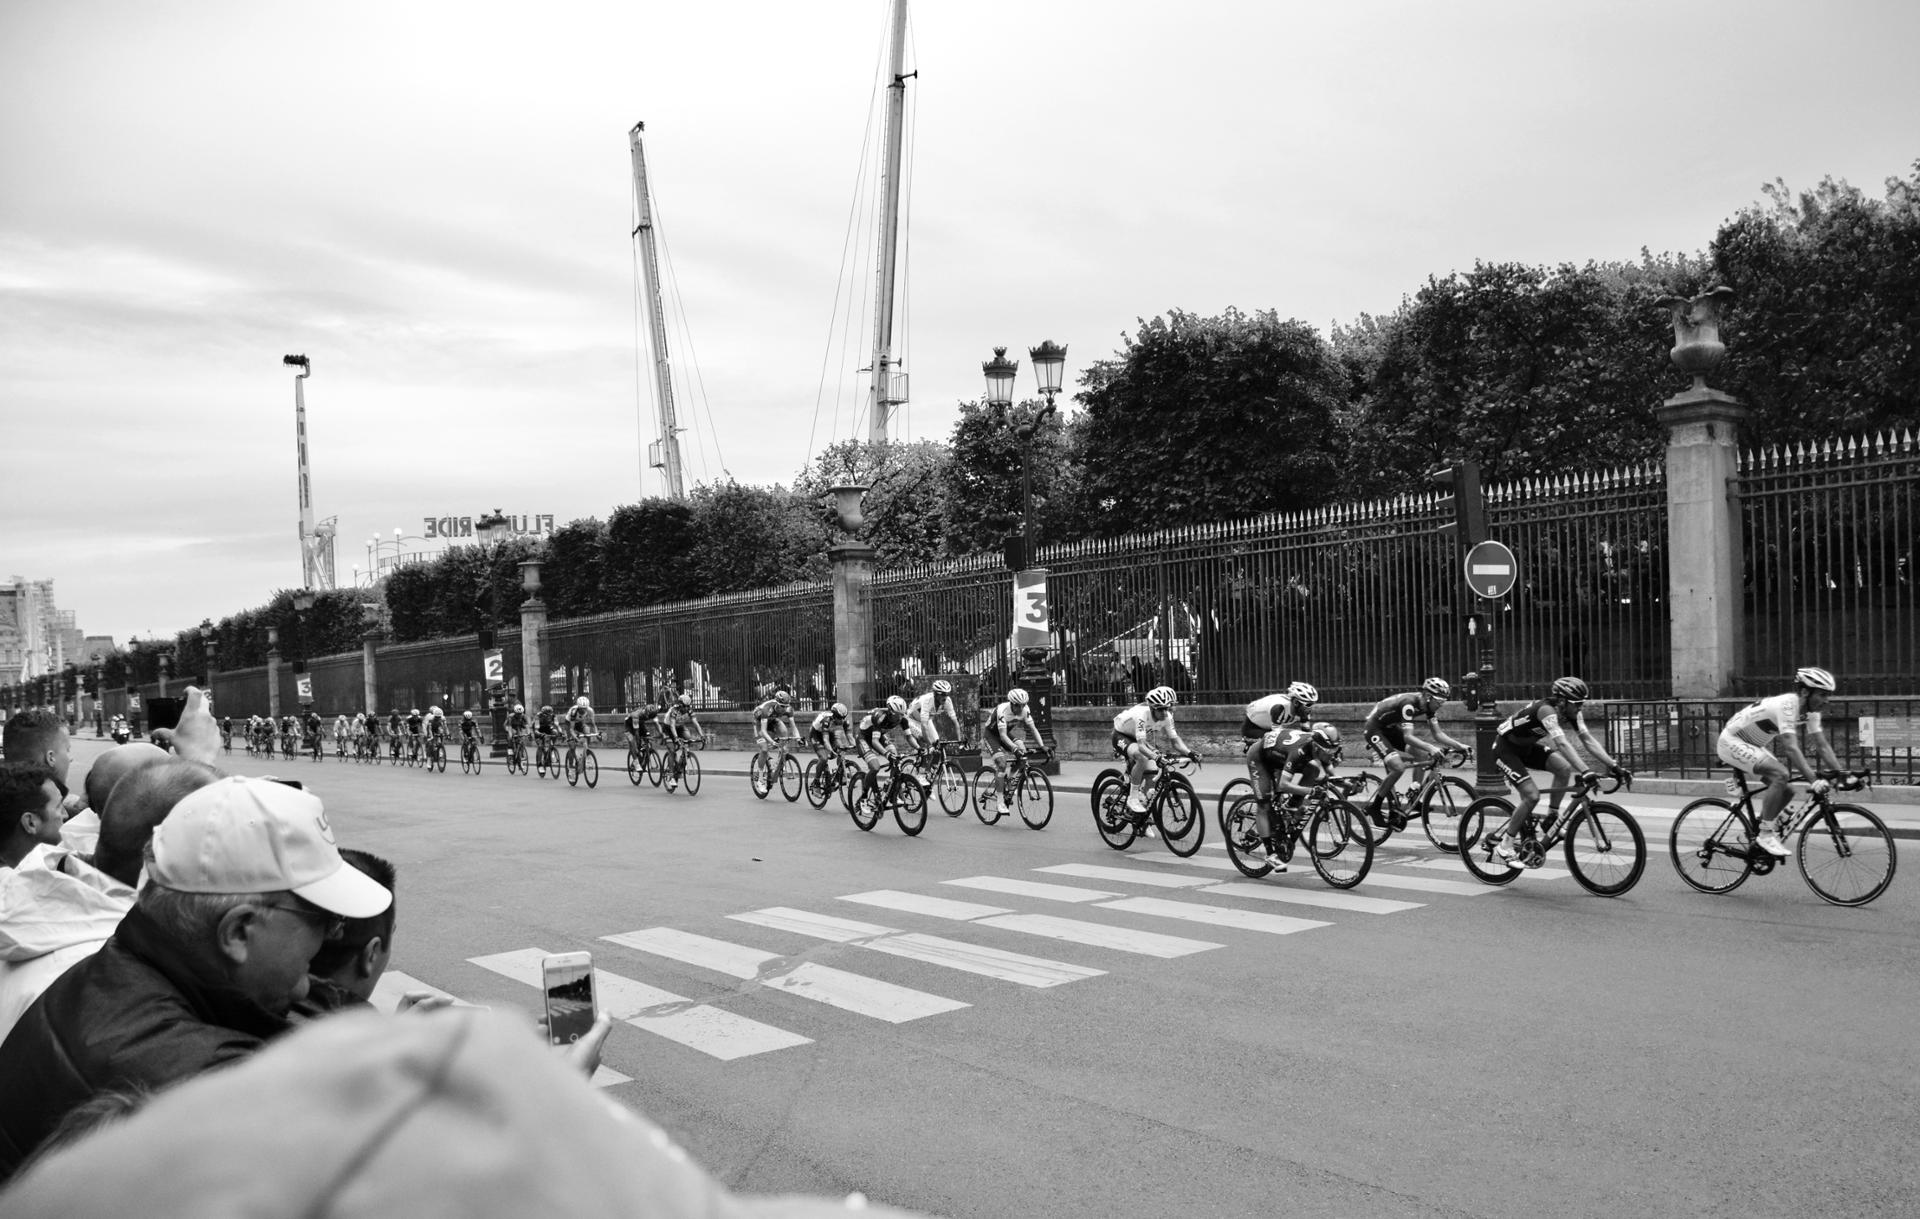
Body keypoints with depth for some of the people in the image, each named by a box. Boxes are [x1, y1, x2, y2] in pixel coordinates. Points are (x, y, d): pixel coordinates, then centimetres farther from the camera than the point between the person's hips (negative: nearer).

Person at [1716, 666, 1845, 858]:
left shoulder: (1810, 711, -2)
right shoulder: (1787, 705, -29)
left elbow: (1822, 746, 0)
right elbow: (1791, 747, -36)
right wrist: (1813, 780, -42)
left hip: (1752, 745, 9)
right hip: (1731, 742, -9)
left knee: (1787, 790, 0)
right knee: (1781, 774, -26)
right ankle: (1765, 835, -17)